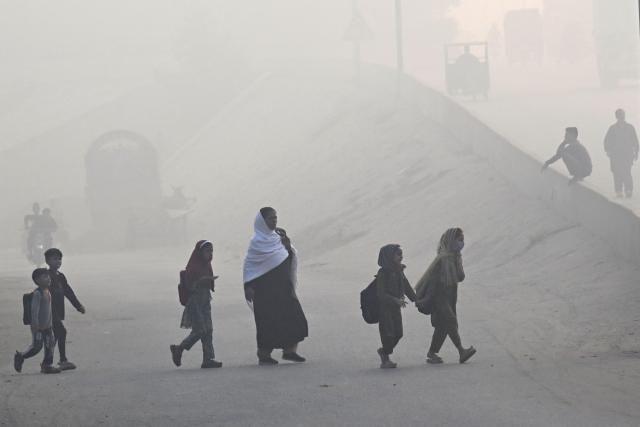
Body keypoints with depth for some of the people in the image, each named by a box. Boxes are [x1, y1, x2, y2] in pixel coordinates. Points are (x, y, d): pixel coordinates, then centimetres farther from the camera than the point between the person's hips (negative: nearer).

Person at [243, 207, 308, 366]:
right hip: (265, 288, -7)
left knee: (293, 317, -1)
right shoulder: (257, 241, -8)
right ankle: (263, 354, 3)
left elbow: (292, 257, 16)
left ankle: (290, 350, 4)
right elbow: (248, 265, -9)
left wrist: (287, 245, -2)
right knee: (268, 321, -5)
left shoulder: (277, 237, 11)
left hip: (282, 286, 7)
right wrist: (248, 287, -14)